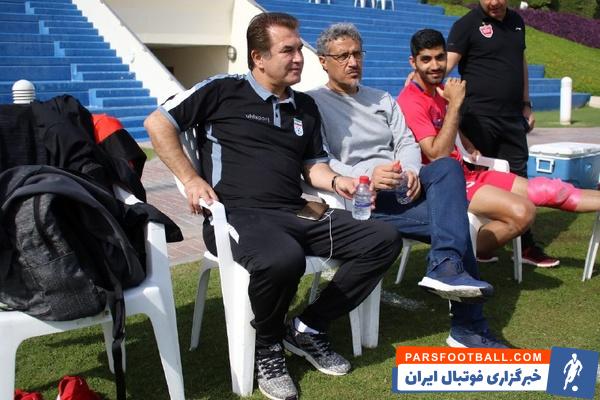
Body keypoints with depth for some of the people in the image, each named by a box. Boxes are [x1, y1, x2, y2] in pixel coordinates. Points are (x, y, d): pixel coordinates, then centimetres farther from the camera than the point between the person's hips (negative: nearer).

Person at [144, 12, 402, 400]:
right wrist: (191, 179, -5)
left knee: (384, 240, -10)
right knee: (284, 259, -40)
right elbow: (158, 123, 3)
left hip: (297, 214, 6)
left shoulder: (306, 107, 19)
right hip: (237, 216, -6)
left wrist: (336, 181, 2)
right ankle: (268, 345, -5)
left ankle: (308, 328, 2)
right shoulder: (223, 90, 3)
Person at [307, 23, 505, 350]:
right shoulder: (313, 103, 2)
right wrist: (368, 176, -26)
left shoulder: (382, 100, 23)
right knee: (454, 220, -21)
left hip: (401, 186, 6)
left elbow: (407, 143, 13)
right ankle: (468, 326, -17)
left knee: (448, 167, -24)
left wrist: (410, 171, -11)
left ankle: (445, 268, -28)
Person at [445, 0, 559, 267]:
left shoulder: (516, 22, 15)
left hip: (513, 117, 6)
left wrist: (526, 104, 20)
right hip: (479, 116, -6)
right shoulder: (467, 24, -5)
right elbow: (448, 62, -15)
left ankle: (526, 247, 18)